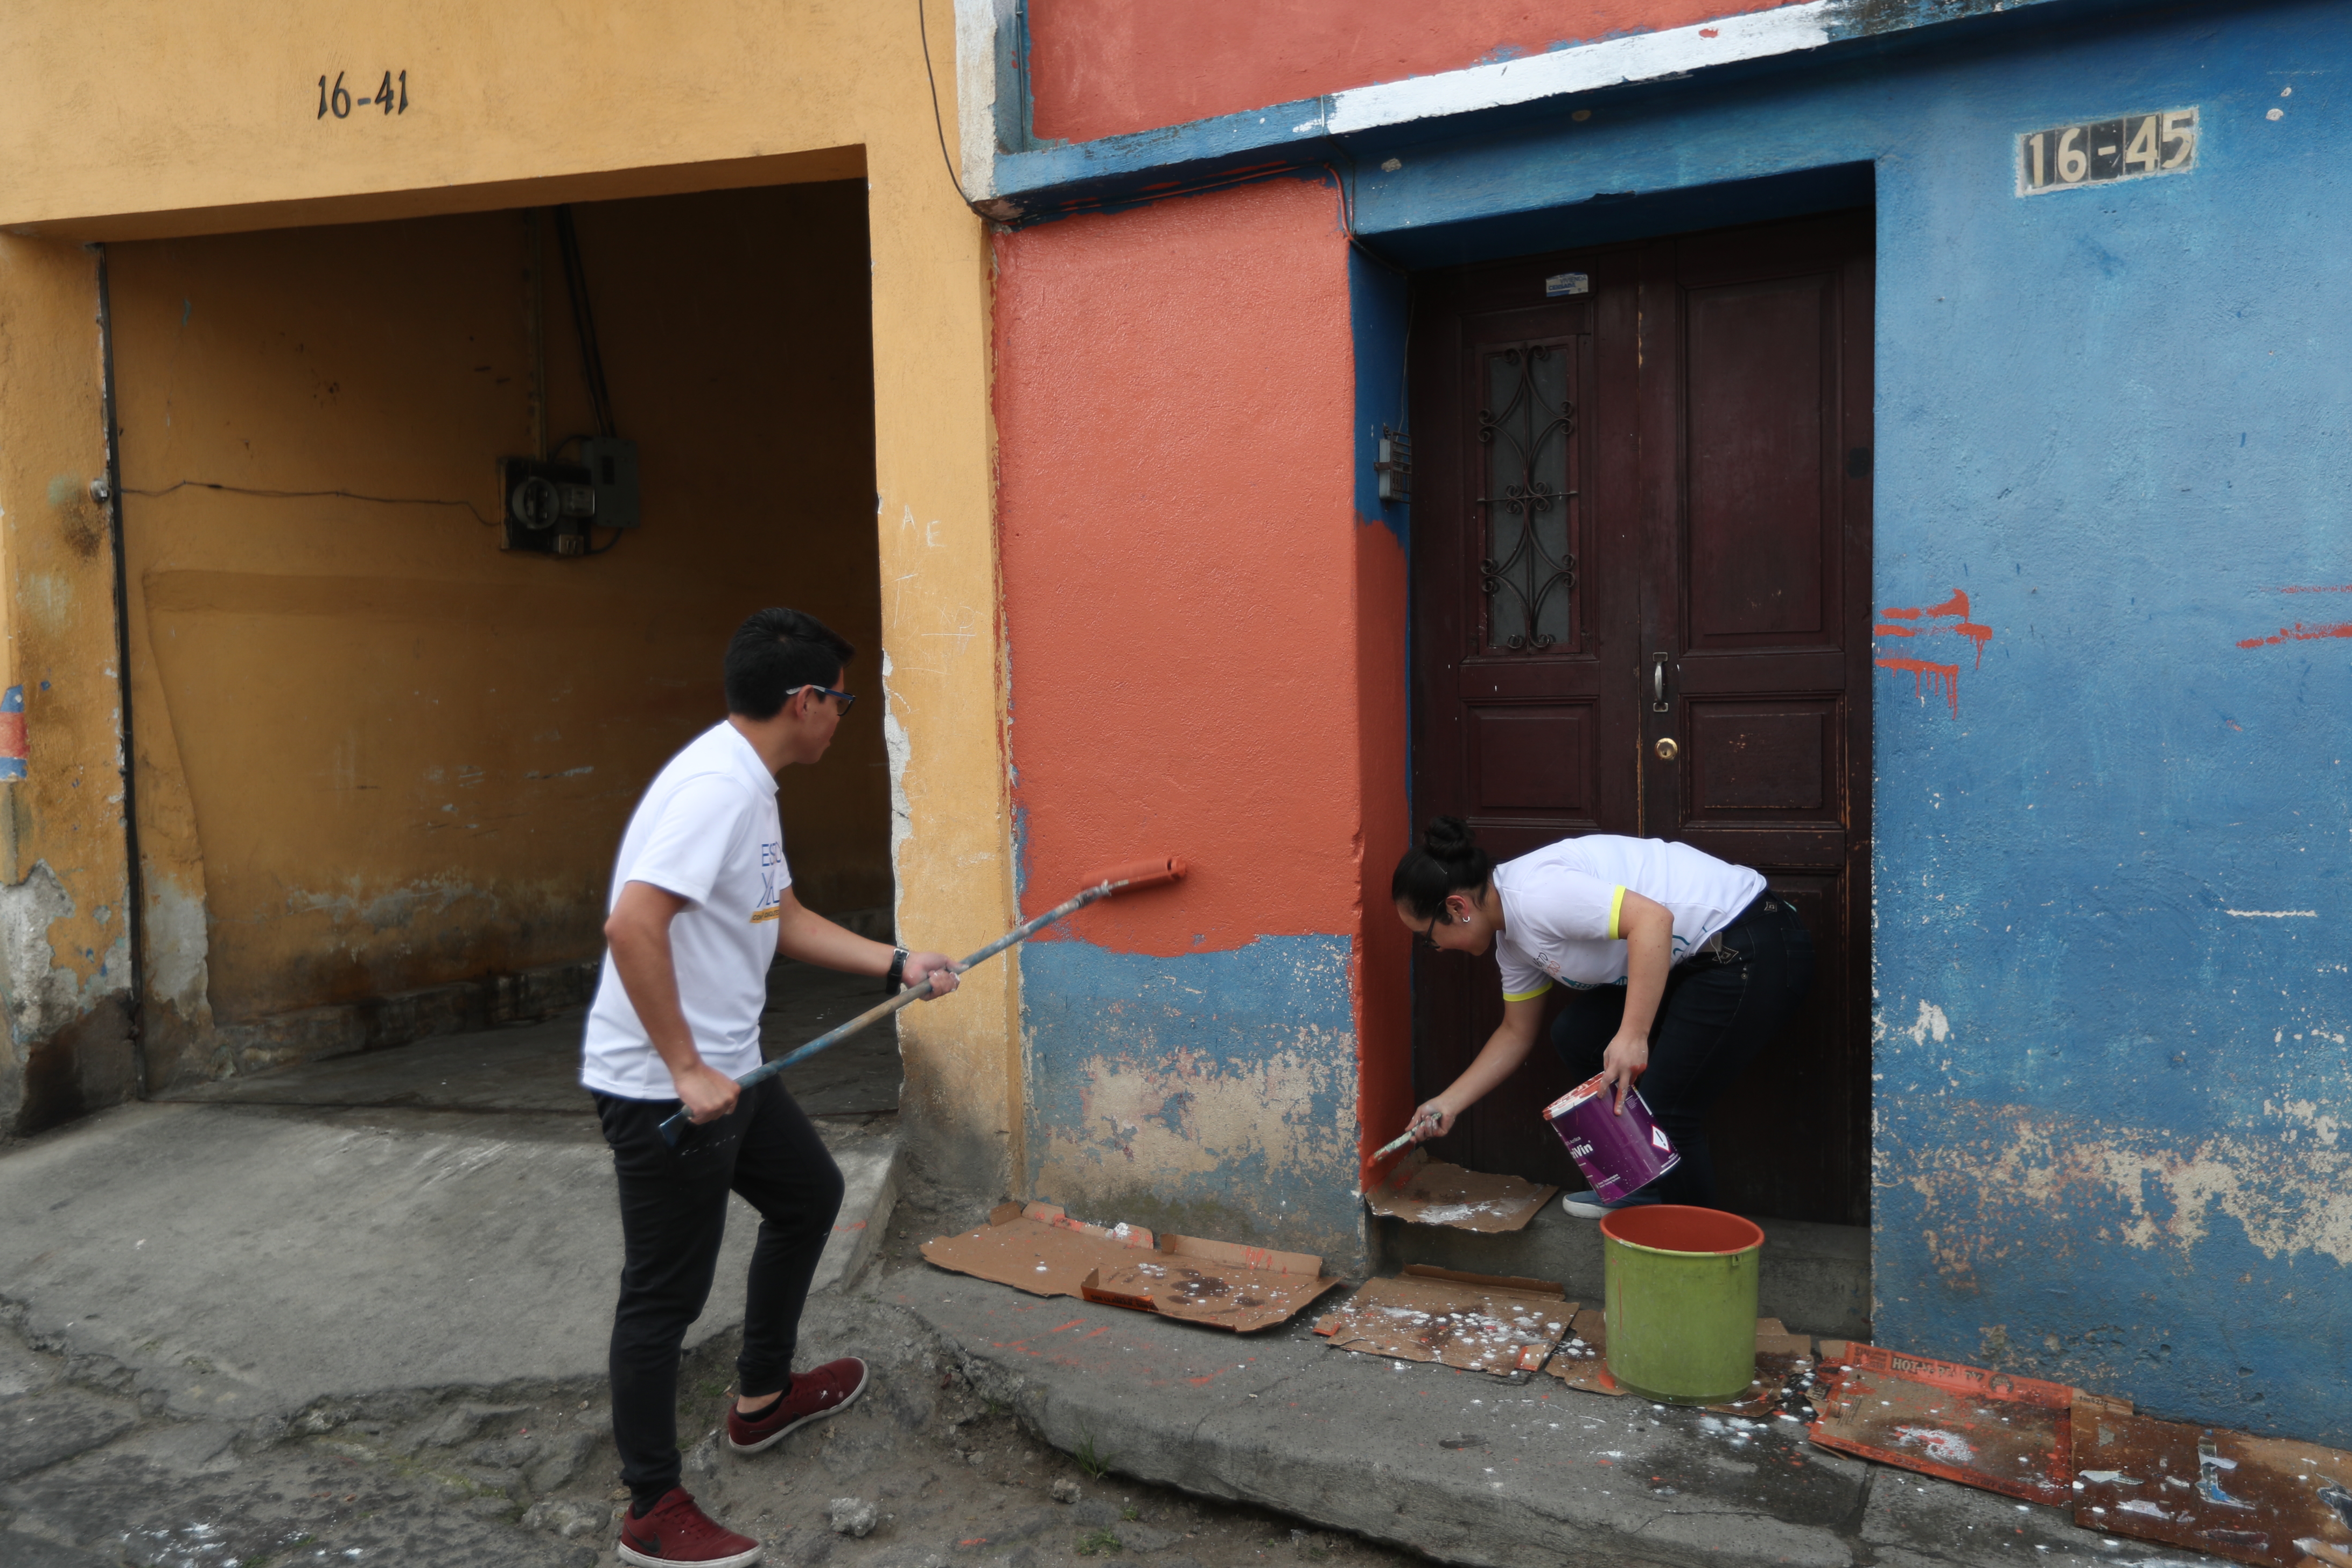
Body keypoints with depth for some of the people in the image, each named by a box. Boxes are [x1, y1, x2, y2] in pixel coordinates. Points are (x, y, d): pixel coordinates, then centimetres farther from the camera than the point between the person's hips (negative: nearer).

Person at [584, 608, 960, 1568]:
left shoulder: (749, 785, 11)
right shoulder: (716, 784, -22)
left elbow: (783, 919, 20)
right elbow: (632, 924, -31)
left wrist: (898, 966, 17)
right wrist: (685, 1071, -27)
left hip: (724, 1071, 11)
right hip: (664, 1088, -11)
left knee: (810, 1195, 24)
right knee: (665, 1293, 2)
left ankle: (763, 1398, 41)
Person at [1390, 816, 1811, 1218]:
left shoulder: (1534, 893, -23)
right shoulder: (1510, 936, 9)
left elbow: (1653, 920, -33)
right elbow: (1517, 1033, 19)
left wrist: (1633, 1035, -35)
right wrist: (1448, 1104, 17)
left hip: (1752, 951, -10)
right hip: (1696, 956, 10)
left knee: (1665, 1109, -8)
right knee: (1575, 1035, 9)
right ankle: (1638, 1189, 22)